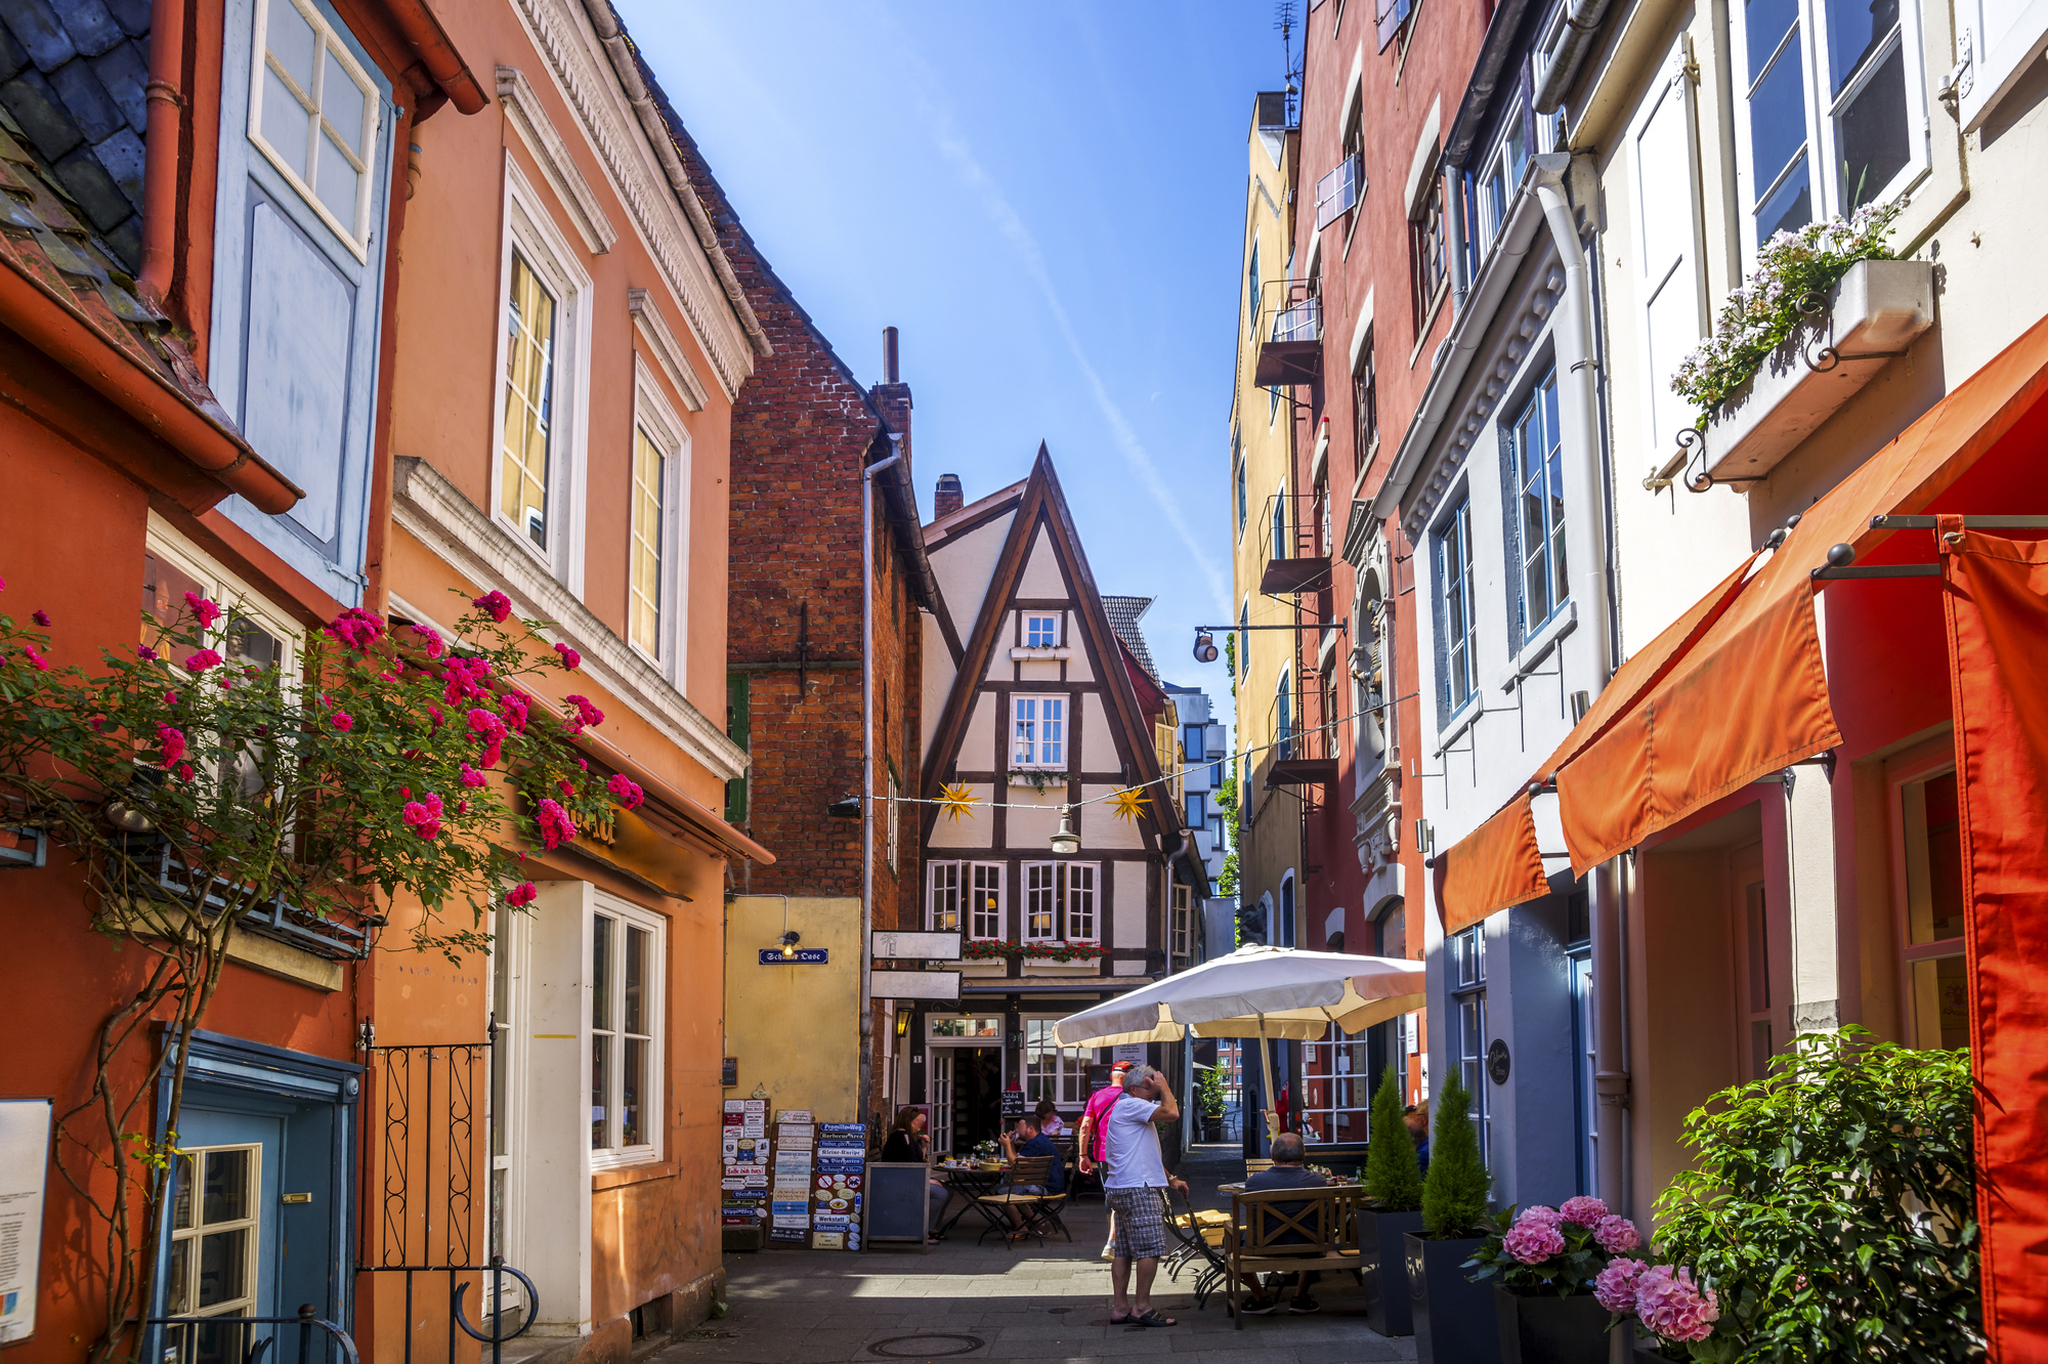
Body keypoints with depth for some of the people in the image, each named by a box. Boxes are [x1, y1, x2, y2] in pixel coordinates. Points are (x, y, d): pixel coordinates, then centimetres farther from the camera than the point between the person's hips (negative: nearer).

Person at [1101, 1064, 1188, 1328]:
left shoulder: (1127, 1110, 25)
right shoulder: (1130, 1105, -10)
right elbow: (1171, 1113, -21)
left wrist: (1170, 1180, 27)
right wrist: (1164, 1087, -5)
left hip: (1121, 1188, 11)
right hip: (1138, 1188, -11)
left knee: (1124, 1251, 10)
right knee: (1150, 1249, -9)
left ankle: (1119, 1307, 11)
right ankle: (1142, 1307, -7)